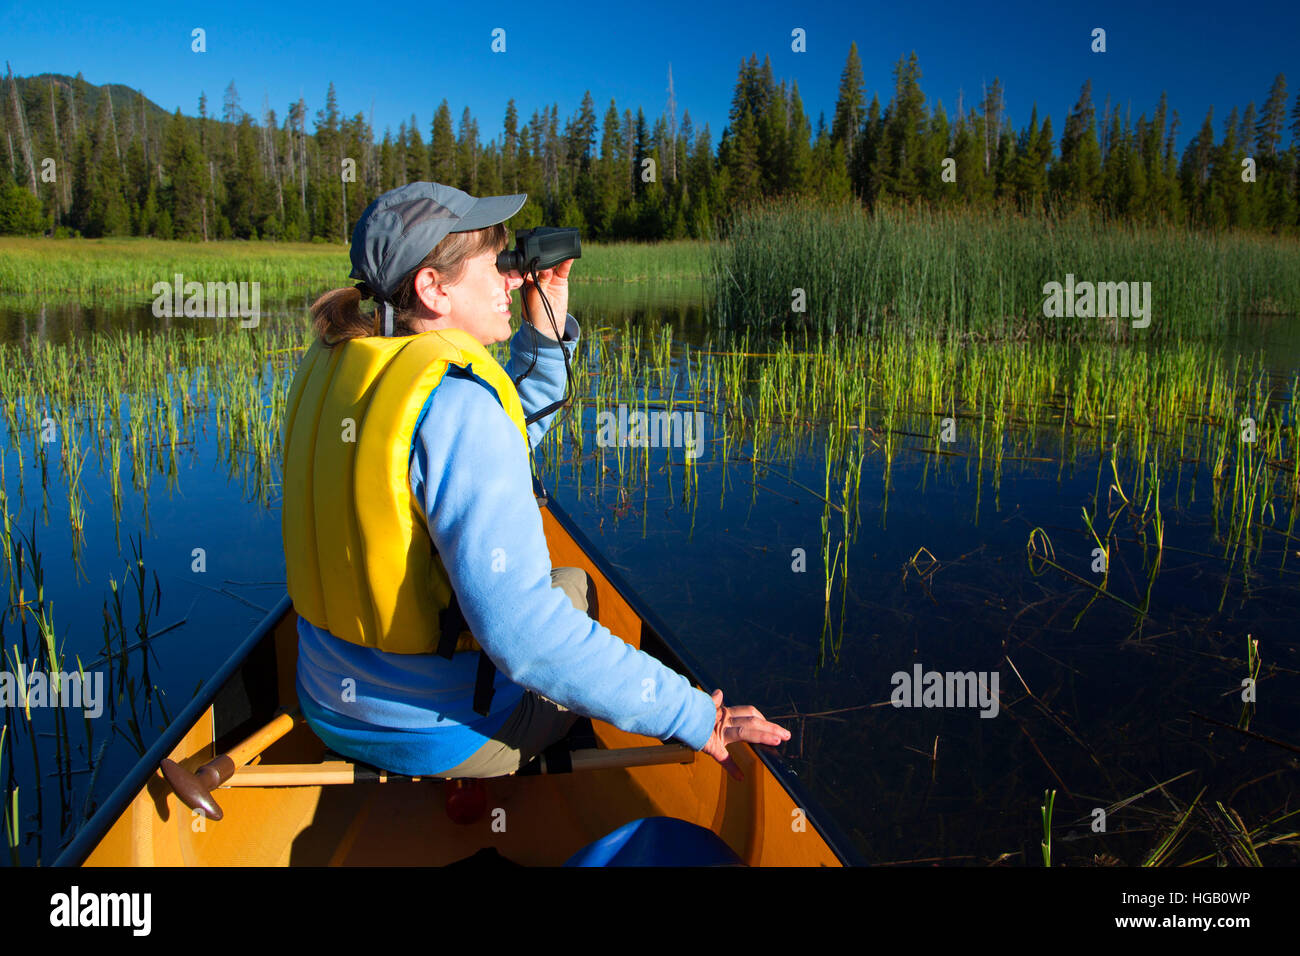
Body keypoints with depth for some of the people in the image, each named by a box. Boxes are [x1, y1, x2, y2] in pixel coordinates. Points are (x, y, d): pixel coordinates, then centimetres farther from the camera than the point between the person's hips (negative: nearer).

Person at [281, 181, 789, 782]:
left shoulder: (330, 366, -2)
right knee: (575, 587, 23)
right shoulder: (452, 398, -28)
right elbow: (519, 627, -35)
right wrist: (689, 714, -29)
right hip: (449, 739, -7)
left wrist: (546, 335, 4)